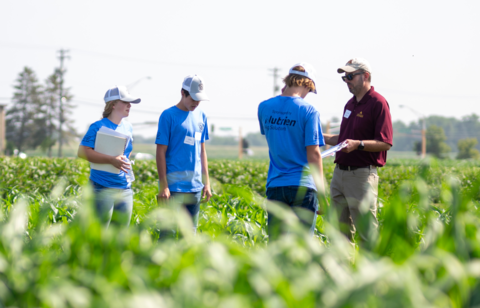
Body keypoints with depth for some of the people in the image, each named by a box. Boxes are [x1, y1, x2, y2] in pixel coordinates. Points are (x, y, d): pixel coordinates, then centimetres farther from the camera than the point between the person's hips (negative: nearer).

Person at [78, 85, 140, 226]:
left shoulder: (128, 127, 13)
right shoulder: (98, 127, -6)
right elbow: (82, 151, -16)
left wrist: (126, 162, 9)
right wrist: (111, 160, -22)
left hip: (125, 189, 7)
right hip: (103, 189, -7)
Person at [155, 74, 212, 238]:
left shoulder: (201, 116, 12)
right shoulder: (169, 116, -6)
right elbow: (161, 152, -7)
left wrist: (206, 182, 14)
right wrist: (163, 185, -12)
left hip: (195, 187, 6)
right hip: (174, 186, -6)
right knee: (168, 233, -4)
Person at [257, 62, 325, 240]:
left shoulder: (264, 107, 4)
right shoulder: (308, 111, -10)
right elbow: (313, 153, -11)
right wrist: (321, 185, -2)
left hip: (275, 184, 4)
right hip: (302, 184, -4)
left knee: (275, 242, 8)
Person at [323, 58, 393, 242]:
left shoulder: (378, 103, -9)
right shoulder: (350, 104, 17)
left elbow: (385, 143, -15)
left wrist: (358, 144, -26)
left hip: (362, 175, -9)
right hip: (340, 172, 9)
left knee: (367, 233, -6)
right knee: (340, 233, 11)